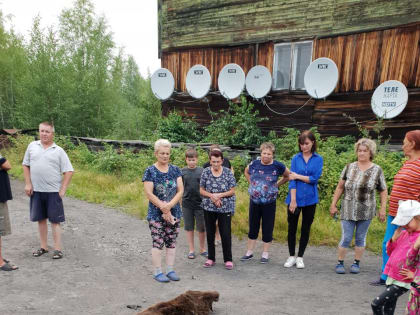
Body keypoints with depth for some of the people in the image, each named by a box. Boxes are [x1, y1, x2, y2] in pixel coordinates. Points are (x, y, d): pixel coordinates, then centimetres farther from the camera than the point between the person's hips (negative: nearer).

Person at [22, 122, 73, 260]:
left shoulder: (58, 151, -1)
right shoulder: (32, 146, 7)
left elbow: (68, 171, -3)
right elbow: (25, 165, 12)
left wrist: (62, 190, -9)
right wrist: (28, 184, 3)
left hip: (53, 191, -3)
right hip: (36, 191, 3)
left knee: (55, 221, 1)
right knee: (41, 219, 12)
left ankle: (57, 249, 8)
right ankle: (43, 247, 25)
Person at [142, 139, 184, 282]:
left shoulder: (175, 170, 5)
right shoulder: (150, 171, -5)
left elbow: (181, 190, -1)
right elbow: (149, 193, -11)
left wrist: (169, 205, -14)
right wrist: (164, 209, -14)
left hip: (174, 213, 4)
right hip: (156, 215, -3)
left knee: (172, 242, 9)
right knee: (157, 243, 2)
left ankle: (170, 270, 21)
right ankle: (157, 272, 15)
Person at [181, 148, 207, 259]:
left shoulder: (201, 171, -1)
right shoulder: (182, 172, 0)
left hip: (200, 203, -1)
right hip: (187, 204, 1)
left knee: (201, 228, 8)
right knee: (189, 228, 10)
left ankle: (202, 249, 25)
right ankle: (191, 250, 23)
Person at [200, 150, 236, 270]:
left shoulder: (228, 172, -4)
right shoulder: (205, 172, -1)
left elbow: (232, 191, -3)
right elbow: (202, 190, 2)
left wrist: (219, 195, -17)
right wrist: (212, 196, -15)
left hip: (225, 208, -2)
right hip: (209, 208, 2)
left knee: (226, 234, 0)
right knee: (210, 234, 11)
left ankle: (228, 259, 15)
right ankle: (211, 258, 26)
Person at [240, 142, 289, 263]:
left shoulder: (278, 166, -8)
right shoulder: (254, 164, -2)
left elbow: (287, 176, 7)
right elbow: (246, 172, 19)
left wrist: (276, 185, 0)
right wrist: (252, 183, 8)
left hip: (269, 203, -2)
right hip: (254, 201, 2)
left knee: (267, 228, 7)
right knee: (253, 227, 12)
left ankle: (265, 254, 22)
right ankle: (249, 252, 25)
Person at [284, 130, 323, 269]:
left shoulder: (318, 159, 0)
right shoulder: (295, 158, 1)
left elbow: (314, 179, -10)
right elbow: (292, 180, -7)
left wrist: (297, 176, -8)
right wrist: (293, 200, -13)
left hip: (310, 199, 0)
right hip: (295, 198, 0)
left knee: (305, 229, 9)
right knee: (292, 228, 7)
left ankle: (300, 257, 24)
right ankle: (291, 256, 23)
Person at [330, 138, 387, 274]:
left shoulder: (377, 170, 1)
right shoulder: (349, 167, 2)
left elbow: (383, 192, 5)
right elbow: (340, 187, 6)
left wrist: (382, 209, -3)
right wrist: (333, 205, 4)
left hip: (366, 211, 0)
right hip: (348, 210, 0)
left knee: (361, 238, 10)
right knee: (346, 238, 1)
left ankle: (356, 263, 25)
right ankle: (340, 263, 15)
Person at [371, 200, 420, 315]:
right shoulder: (403, 234, 7)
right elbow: (390, 253, 15)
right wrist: (394, 238, -1)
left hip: (403, 282, -7)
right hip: (391, 278, 7)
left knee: (376, 304, -12)